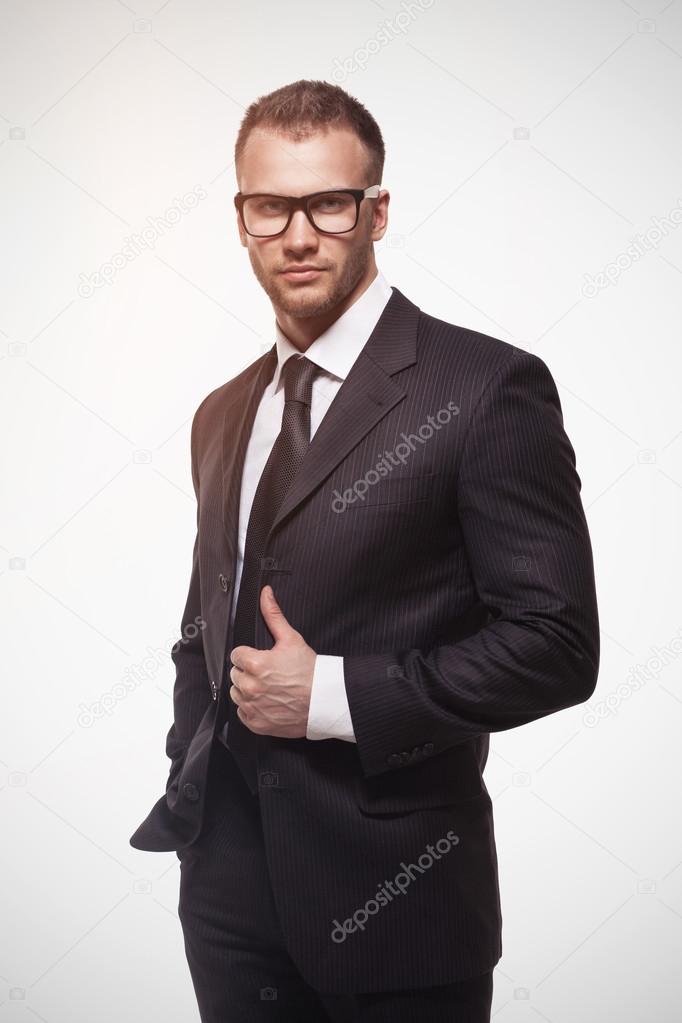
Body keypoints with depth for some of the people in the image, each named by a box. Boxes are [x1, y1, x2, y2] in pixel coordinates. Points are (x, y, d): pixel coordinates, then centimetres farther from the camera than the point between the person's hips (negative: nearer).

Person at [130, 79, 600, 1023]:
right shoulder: (222, 416, 10)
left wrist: (333, 698, -17)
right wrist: (188, 784, 8)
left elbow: (556, 644, -15)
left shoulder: (486, 389, -11)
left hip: (390, 894, -5)